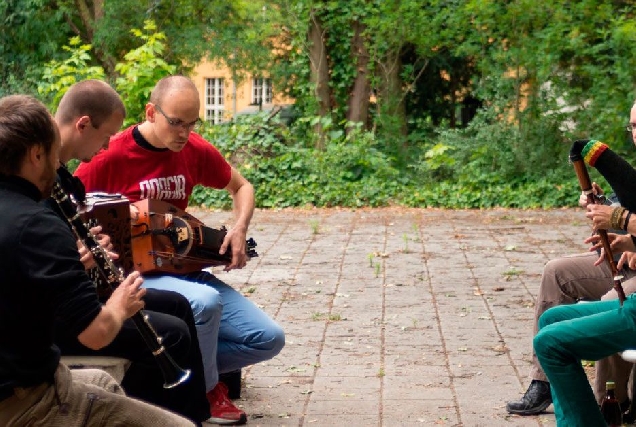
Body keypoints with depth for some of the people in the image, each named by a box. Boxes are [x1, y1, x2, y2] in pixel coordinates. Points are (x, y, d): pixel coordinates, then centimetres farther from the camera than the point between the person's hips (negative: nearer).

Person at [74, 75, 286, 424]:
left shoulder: (195, 150, 1)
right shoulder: (109, 156, -15)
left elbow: (241, 187, 18)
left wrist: (240, 229, -1)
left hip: (182, 271, 6)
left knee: (269, 339, -6)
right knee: (206, 302, -37)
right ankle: (205, 392, -9)